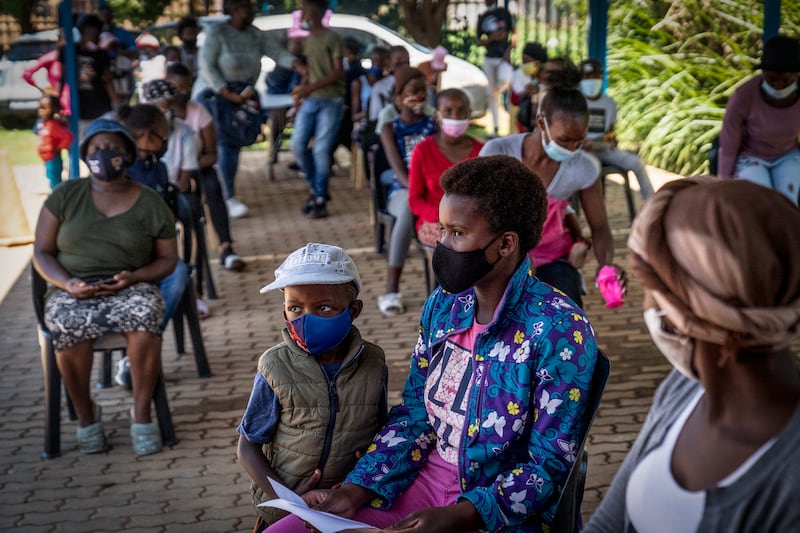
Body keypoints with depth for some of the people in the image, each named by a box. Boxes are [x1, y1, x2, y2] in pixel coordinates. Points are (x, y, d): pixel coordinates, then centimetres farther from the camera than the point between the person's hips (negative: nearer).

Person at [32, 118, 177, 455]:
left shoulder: (150, 204, 5)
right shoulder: (65, 196, 5)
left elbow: (167, 259, 9)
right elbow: (41, 253, 5)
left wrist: (134, 277, -12)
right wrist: (67, 283, -16)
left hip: (130, 288, 0)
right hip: (72, 291, 0)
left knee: (144, 317, -36)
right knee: (68, 325, -35)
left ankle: (142, 412, -18)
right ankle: (85, 414, -12)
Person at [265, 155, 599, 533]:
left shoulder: (561, 332, -17)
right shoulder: (442, 306, 2)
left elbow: (550, 466, -16)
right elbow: (413, 416, 7)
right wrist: (355, 490, -6)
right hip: (427, 479, 6)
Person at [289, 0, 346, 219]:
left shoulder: (332, 38, -7)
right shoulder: (307, 39, 15)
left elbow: (338, 72, -12)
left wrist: (311, 87, -19)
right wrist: (302, 91, 6)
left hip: (331, 101, -7)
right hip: (310, 100, 7)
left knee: (321, 150, -8)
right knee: (297, 145, -1)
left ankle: (320, 199, 3)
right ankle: (316, 189, 16)